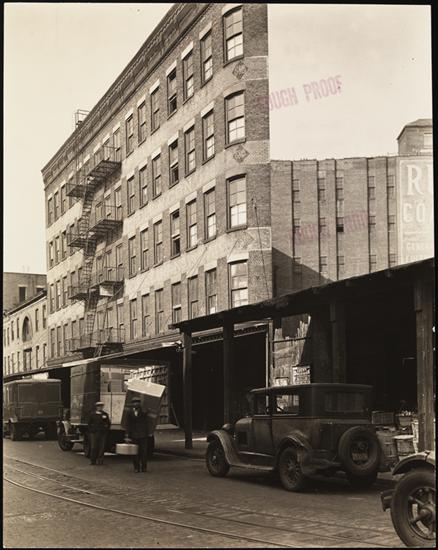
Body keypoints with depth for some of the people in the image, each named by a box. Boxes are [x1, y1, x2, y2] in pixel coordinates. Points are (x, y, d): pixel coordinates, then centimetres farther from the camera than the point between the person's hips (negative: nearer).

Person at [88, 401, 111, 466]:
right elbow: (89, 423, 9)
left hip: (103, 433, 1)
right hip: (94, 433, -1)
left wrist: (106, 430, 4)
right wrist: (90, 431, 2)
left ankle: (100, 460, 6)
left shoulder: (105, 414, 10)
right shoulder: (92, 414, 7)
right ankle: (93, 460, 4)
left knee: (101, 447, -1)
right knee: (93, 447, -3)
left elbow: (108, 424, 13)